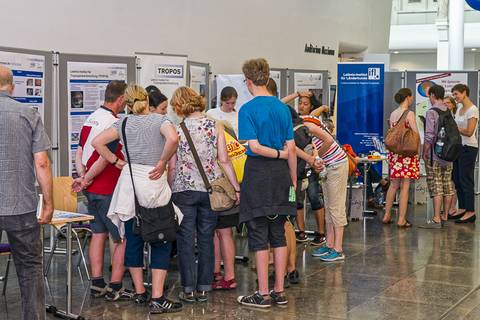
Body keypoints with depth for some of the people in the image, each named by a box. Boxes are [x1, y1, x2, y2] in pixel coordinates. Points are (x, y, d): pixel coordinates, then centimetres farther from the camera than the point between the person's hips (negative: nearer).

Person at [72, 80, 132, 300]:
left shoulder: (91, 119, 10)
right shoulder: (114, 123, -18)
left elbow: (79, 152, 11)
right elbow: (105, 159, -22)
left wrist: (82, 176, 1)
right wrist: (86, 180, -11)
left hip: (92, 189, 9)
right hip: (108, 190, -9)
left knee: (99, 233, 15)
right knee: (121, 237, 1)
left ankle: (97, 284, 18)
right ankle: (115, 288, 3)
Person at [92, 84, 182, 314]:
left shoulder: (123, 123, 7)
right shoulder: (159, 119, -2)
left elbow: (97, 142, 2)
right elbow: (173, 138, -22)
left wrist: (116, 162, 8)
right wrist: (162, 162, -10)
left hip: (129, 183, 4)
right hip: (153, 184, -4)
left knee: (132, 240, 14)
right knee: (161, 242, 1)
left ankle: (139, 292, 22)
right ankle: (157, 299, -5)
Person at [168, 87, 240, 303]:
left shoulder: (176, 129, -4)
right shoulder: (215, 126, 0)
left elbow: (172, 166, -2)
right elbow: (224, 161, -3)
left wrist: (169, 191, 9)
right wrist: (237, 188, 1)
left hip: (183, 189, -2)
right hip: (210, 189, 2)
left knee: (185, 240, 7)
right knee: (206, 239, 10)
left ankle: (189, 288, 9)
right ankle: (203, 288, 15)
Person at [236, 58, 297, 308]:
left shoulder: (248, 109, -9)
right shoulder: (282, 108, 7)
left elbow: (254, 146, -18)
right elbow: (291, 148, 6)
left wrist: (278, 154, -4)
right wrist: (293, 180, 12)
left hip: (258, 174, -5)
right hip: (281, 174, 5)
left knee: (259, 235, 2)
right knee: (278, 234, 11)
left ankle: (263, 294, 6)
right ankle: (279, 291, 16)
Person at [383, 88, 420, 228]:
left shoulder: (393, 114, 7)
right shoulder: (409, 114, -11)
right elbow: (416, 135, -13)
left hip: (394, 152, 6)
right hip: (407, 152, -6)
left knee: (393, 184, 16)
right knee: (405, 186, -2)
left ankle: (387, 216, 21)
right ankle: (401, 220, -1)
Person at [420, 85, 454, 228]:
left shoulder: (431, 112, -12)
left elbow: (429, 135, -16)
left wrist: (424, 153, -8)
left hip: (434, 156, -7)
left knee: (436, 187, -6)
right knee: (448, 185, 11)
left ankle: (436, 219, -7)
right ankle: (445, 216, 19)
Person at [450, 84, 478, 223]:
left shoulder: (473, 110, -11)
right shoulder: (459, 110, 14)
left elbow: (469, 132, -18)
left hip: (468, 148, -9)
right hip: (458, 147, 9)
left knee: (466, 180, -7)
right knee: (457, 179, 10)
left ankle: (470, 212, -2)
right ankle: (462, 208, 18)